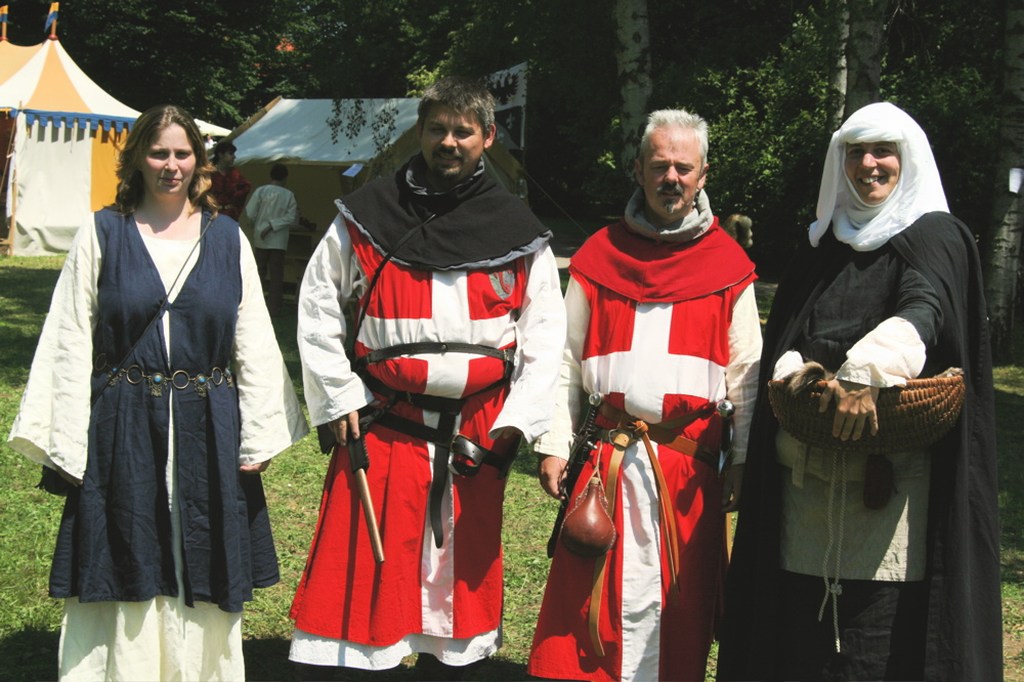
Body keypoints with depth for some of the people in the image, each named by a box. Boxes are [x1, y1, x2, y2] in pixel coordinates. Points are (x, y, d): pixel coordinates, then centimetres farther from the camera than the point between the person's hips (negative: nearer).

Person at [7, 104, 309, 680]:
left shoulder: (227, 238, 7)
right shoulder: (103, 233, 2)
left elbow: (254, 344, 7)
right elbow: (70, 344, 1)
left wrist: (259, 437, 0)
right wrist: (67, 441, -6)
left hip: (206, 432, 2)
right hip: (122, 432, -1)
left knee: (202, 582, 9)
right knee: (124, 579, 5)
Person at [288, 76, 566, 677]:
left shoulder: (518, 232, 4)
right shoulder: (369, 215, 2)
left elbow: (545, 329, 5)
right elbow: (319, 303, 6)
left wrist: (519, 419, -5)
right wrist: (338, 397, 0)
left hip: (476, 435, 2)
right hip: (382, 426, -1)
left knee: (462, 570, 12)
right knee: (359, 570, -2)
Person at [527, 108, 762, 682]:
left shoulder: (729, 264, 6)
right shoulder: (599, 256, 8)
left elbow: (746, 374, 6)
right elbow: (567, 361, 8)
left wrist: (745, 460, 1)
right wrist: (554, 444, 2)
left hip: (691, 461, 0)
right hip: (607, 457, 1)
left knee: (681, 598, 5)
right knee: (593, 594, 1)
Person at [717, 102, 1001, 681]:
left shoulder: (935, 237, 1)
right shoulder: (825, 246, 18)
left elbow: (922, 313, -19)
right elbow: (784, 339, 12)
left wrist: (867, 371, -37)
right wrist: (795, 373, -12)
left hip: (894, 473, -5)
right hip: (810, 472, 5)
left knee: (883, 623, -8)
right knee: (800, 625, 3)